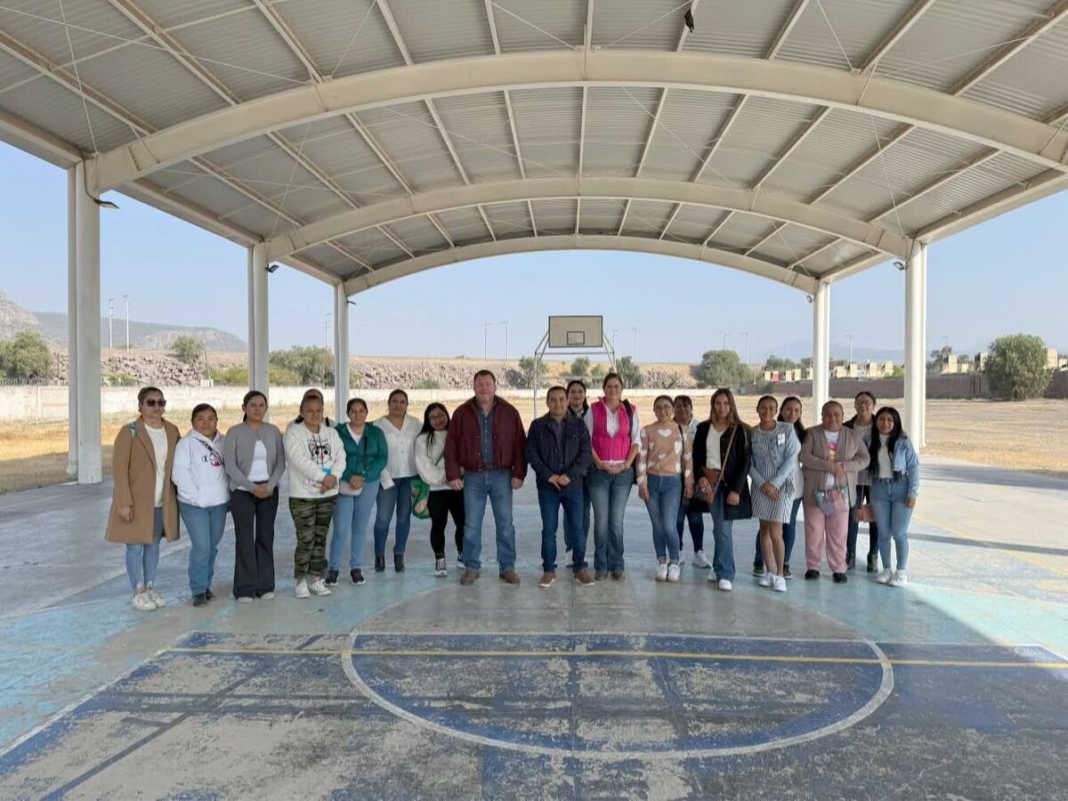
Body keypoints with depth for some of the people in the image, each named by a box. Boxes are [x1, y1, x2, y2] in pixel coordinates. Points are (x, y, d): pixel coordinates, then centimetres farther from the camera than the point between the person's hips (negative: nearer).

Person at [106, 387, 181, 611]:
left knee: (153, 544, 13)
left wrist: (176, 495, 8)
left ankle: (151, 588, 23)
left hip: (162, 501, 4)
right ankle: (138, 593, 12)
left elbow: (178, 463, 12)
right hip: (136, 501, -4)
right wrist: (124, 502, -17)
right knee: (136, 545, 2)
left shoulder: (172, 431, 6)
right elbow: (119, 468, -12)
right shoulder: (129, 432, -8)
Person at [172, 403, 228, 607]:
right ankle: (198, 589, 3)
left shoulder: (224, 442, 9)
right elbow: (179, 473, -10)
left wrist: (229, 493, 1)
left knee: (213, 546, 11)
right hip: (194, 504, -4)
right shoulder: (186, 443, -4)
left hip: (219, 503, 4)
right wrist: (196, 496, -15)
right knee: (201, 546, -9)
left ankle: (207, 585, 25)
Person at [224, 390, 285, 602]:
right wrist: (252, 487, -15)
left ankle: (265, 586, 14)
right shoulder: (234, 432, -3)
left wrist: (270, 485, -12)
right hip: (242, 491, -2)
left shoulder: (273, 431, 5)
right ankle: (245, 588, 7)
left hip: (269, 491, 3)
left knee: (266, 538, 6)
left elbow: (281, 462, 2)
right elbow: (230, 466, -8)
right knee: (245, 539, -2)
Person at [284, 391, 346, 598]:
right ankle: (300, 581, 12)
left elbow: (340, 457, 1)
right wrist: (323, 477, -21)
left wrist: (333, 476, -17)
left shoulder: (331, 433, 10)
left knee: (320, 539, 11)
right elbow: (300, 460, -19)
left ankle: (317, 579, 21)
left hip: (328, 495, 5)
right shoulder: (293, 433, -7)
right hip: (302, 496, -5)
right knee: (306, 540, -3)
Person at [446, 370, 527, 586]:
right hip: (473, 477, 0)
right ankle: (472, 567, 17)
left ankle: (507, 567, 15)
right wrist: (453, 474, -4)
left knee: (505, 524, 4)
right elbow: (451, 446, 2)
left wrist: (519, 473, -4)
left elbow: (520, 444, 2)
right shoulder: (462, 413, 3)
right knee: (471, 525, 5)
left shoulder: (509, 412, 2)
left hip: (501, 476, 0)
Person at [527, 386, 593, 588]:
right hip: (547, 486, 0)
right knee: (549, 529, 5)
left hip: (573, 484, 0)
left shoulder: (579, 424, 4)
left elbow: (585, 453, -2)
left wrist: (570, 475, -13)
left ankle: (580, 568, 17)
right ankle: (549, 570, 15)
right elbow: (531, 454, -1)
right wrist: (548, 475, -11)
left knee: (577, 529, 3)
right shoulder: (537, 426, 5)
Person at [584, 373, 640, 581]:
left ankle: (617, 565, 12)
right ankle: (601, 566, 8)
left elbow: (636, 440, 5)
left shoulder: (630, 411, 7)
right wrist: (599, 463, -9)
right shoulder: (594, 409, 3)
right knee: (601, 519, -1)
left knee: (617, 520, 3)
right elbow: (586, 439, 0)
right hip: (599, 471, -1)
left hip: (623, 472, 1)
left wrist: (626, 464, -6)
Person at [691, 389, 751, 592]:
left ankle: (725, 575, 0)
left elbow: (745, 461, -6)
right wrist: (700, 477, -6)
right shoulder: (704, 428, 8)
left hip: (729, 483, -3)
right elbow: (696, 456, 10)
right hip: (709, 483, 3)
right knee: (719, 529, 9)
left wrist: (736, 489, -12)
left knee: (724, 529, -6)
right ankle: (720, 570, 18)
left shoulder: (739, 430, -3)